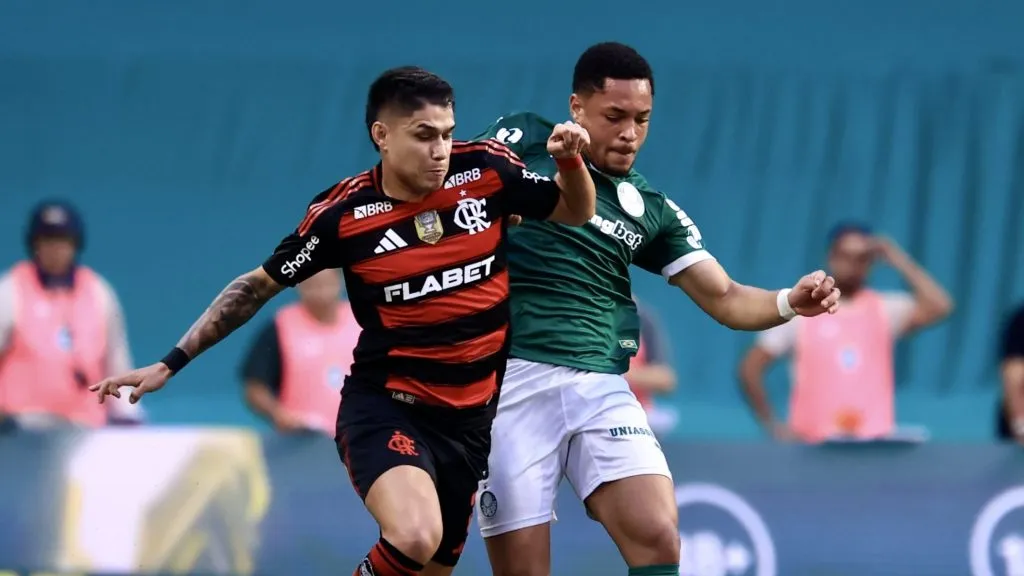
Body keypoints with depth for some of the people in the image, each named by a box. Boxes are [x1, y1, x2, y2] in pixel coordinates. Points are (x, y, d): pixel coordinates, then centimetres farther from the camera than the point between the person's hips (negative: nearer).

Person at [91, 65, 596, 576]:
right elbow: (259, 286, 2)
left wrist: (570, 159, -14)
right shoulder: (342, 213, -12)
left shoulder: (485, 170, -6)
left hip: (470, 417, 4)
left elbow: (575, 211, 9)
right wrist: (170, 363, 1)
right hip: (384, 408, -4)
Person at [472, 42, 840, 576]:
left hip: (599, 385, 3)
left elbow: (725, 299, 15)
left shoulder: (653, 211, 16)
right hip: (510, 377, -3)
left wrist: (791, 302, -6)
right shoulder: (523, 141, 7)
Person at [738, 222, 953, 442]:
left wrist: (899, 261, -9)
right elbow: (750, 368, 5)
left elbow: (939, 307, -12)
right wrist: (773, 425, -2)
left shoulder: (885, 309, 5)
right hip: (816, 444, -1)